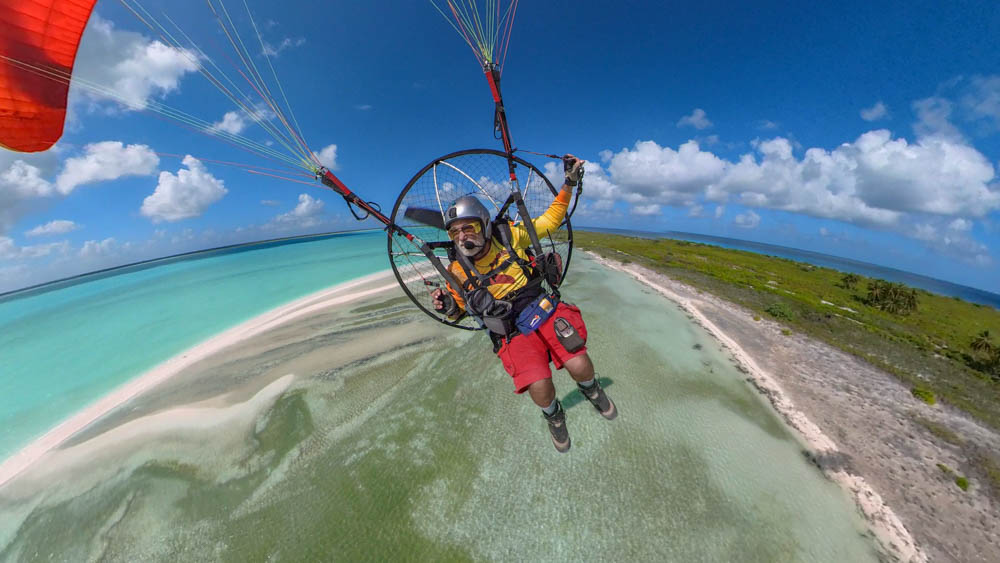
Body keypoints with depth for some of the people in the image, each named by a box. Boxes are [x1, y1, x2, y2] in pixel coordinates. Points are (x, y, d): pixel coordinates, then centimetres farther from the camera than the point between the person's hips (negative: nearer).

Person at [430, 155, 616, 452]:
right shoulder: (457, 270, -3)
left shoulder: (510, 236, -5)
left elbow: (550, 220, 7)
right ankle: (554, 417, 22)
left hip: (545, 309, 1)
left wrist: (569, 184, 2)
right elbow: (457, 309, 10)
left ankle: (592, 391, 25)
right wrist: (448, 306, -13)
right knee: (539, 387, -19)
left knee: (579, 366, -17)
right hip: (512, 332, 0)